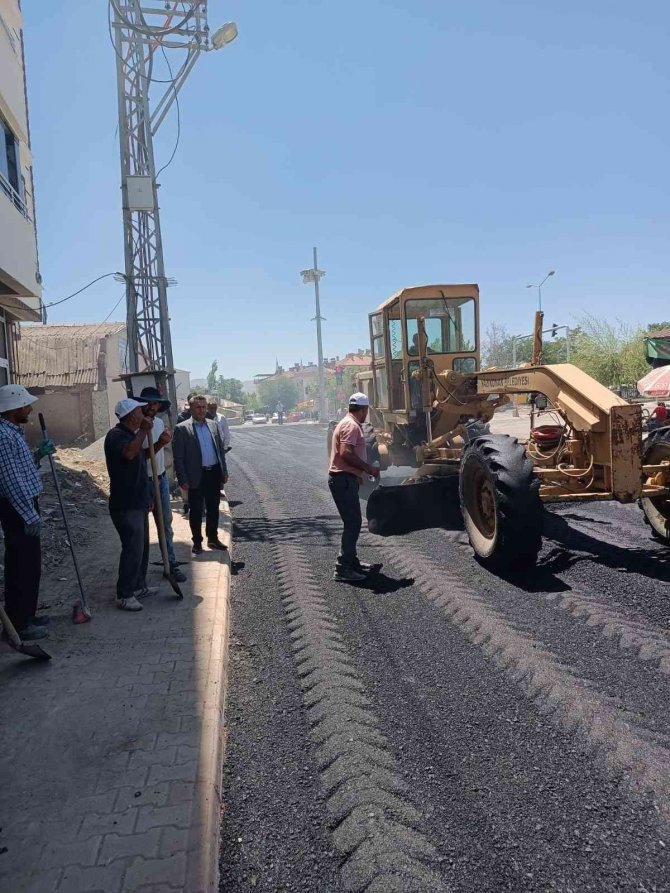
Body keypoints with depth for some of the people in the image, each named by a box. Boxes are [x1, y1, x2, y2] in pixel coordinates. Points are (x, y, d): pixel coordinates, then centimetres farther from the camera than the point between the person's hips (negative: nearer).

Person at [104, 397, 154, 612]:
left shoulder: (132, 434, 15)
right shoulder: (116, 435, -15)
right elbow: (129, 453, -39)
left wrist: (147, 497, 25)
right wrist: (144, 431, -27)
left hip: (137, 502, 10)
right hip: (125, 505, -10)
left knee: (142, 546, 15)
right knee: (133, 548, -7)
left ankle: (139, 586, 28)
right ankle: (124, 595, 2)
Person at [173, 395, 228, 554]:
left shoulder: (213, 425, 8)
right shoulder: (182, 429, -7)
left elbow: (220, 449, 14)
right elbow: (178, 457, -8)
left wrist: (224, 471, 10)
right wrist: (183, 480, -12)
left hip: (214, 474, 5)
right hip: (196, 476, -4)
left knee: (213, 509, 14)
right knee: (195, 511, 6)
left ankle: (213, 538, 28)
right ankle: (197, 542, 19)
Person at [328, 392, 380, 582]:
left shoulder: (349, 423, 18)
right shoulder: (351, 425, -14)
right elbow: (346, 453, -25)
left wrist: (364, 470, 25)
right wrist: (369, 468, -18)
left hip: (346, 479, 11)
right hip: (344, 479, -11)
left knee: (353, 522, 18)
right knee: (353, 523, -9)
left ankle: (351, 561, 29)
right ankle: (343, 569, -7)